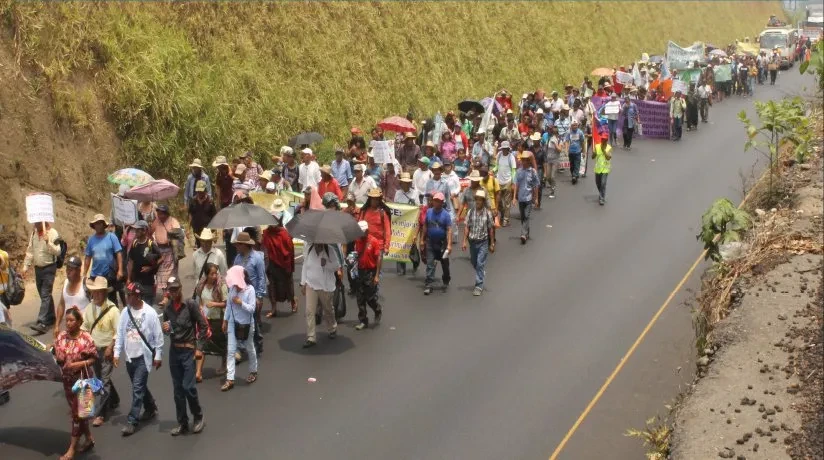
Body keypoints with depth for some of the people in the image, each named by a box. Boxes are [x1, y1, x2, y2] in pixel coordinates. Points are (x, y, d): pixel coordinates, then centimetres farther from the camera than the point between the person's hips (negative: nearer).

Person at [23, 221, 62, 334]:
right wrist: (26, 266, 7)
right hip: (38, 268, 6)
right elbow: (30, 250, 11)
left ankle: (42, 323, -17)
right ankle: (50, 318, 26)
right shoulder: (34, 233, 6)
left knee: (45, 295, -11)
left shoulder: (52, 233, -12)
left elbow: (57, 252, -18)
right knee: (44, 295, 13)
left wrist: (48, 241, -30)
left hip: (49, 268, -6)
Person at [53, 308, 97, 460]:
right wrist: (58, 359, -14)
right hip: (67, 379, 6)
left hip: (82, 379, -6)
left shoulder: (86, 338, -16)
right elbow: (56, 355, 8)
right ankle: (89, 438, 32)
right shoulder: (61, 336, -2)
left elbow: (93, 359, -12)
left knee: (78, 412, 0)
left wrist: (78, 364, -24)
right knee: (75, 410, 15)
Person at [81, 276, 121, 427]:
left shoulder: (112, 309, -16)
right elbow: (84, 327, 9)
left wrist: (110, 348, -18)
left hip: (107, 349, -6)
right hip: (94, 349, 6)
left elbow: (118, 332, -13)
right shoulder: (89, 308, 1)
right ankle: (113, 401, 41)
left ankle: (100, 414, -4)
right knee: (101, 378, 19)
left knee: (104, 381, -8)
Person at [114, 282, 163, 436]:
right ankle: (151, 409, 38)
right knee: (140, 387, 17)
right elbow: (120, 333, 7)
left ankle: (132, 421, -4)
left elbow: (158, 336, -8)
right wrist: (117, 353, 2)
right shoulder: (125, 312, 0)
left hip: (144, 356, -6)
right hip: (130, 356, 6)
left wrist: (158, 356, -6)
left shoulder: (150, 313, -14)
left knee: (137, 388, -8)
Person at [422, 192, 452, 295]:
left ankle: (446, 282, 33)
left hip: (442, 243, -2)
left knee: (445, 264, 13)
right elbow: (425, 227, 8)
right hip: (430, 242, 2)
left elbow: (449, 230, -13)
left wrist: (449, 245, -19)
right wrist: (422, 240, 7)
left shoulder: (445, 214, -10)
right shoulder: (428, 212, 0)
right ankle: (428, 285, -2)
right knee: (429, 264, -2)